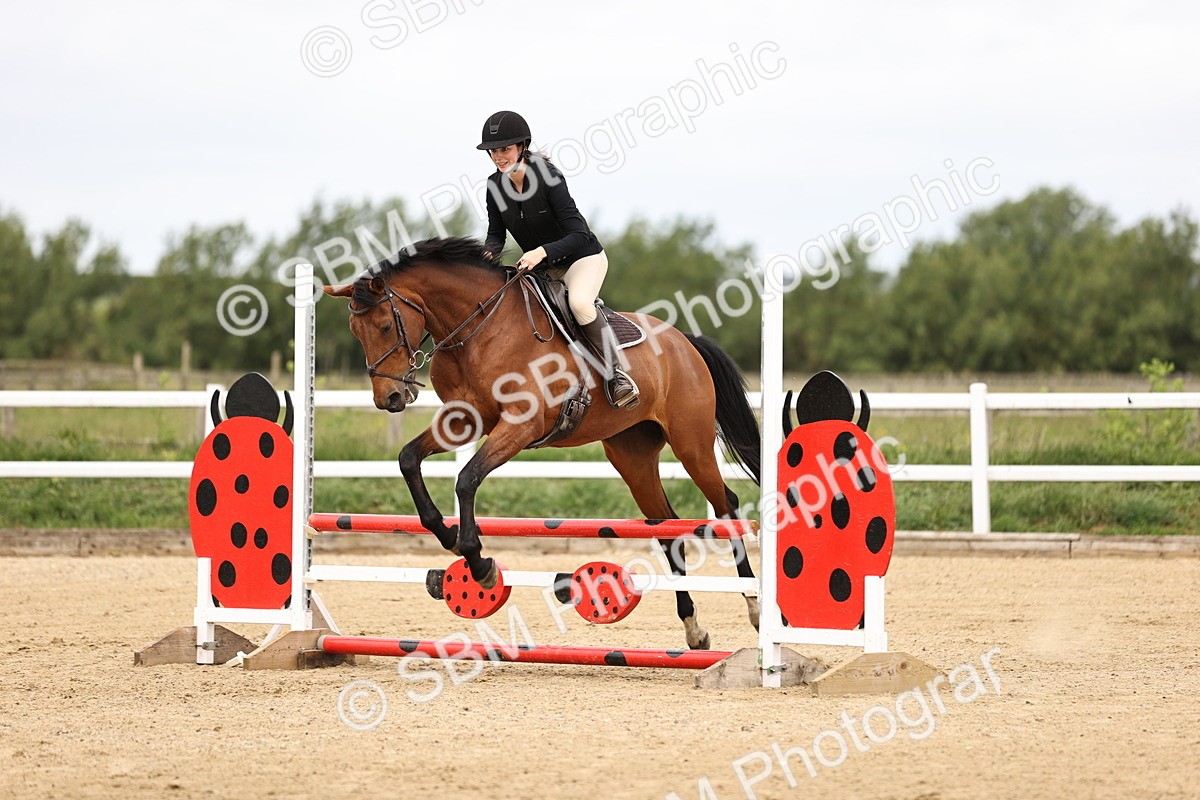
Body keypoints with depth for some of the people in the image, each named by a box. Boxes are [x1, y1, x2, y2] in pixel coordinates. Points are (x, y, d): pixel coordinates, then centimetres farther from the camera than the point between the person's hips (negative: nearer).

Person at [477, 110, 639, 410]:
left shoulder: (548, 177, -26)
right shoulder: (496, 185, -8)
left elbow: (578, 234, -28)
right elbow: (496, 234, 1)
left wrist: (543, 251, -43)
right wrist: (489, 254, -22)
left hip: (583, 257, -7)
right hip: (540, 267, 7)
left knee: (579, 303, -34)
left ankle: (617, 374, -26)